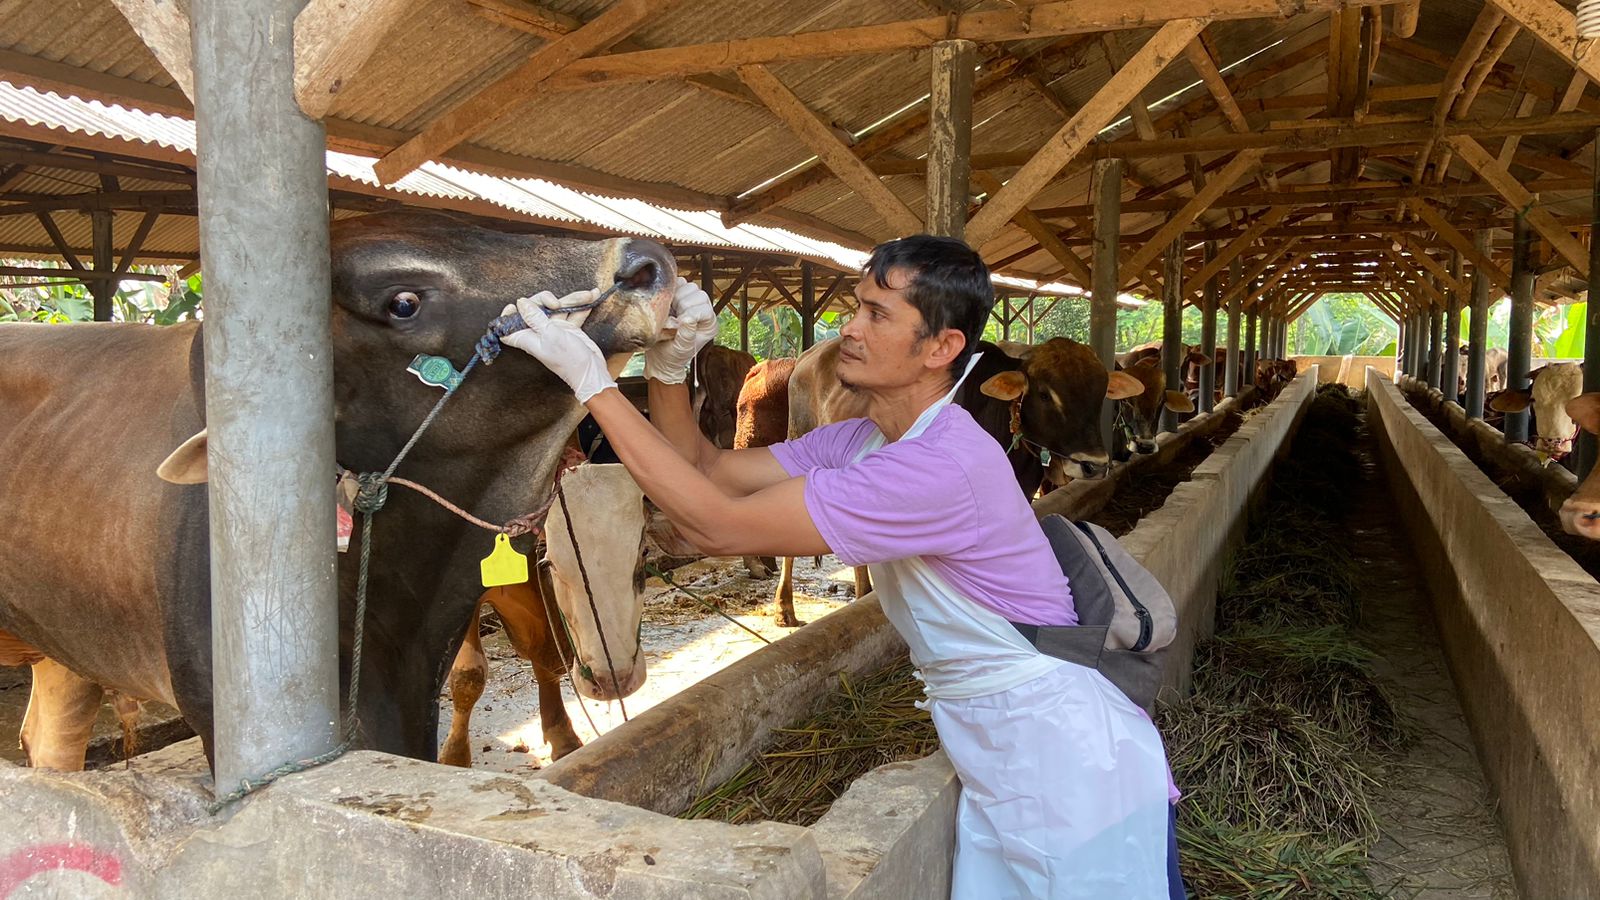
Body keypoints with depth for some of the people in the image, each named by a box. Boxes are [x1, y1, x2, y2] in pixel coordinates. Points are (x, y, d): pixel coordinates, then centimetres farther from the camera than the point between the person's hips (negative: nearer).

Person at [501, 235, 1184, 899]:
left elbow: (716, 526, -29)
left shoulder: (944, 466, -30)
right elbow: (705, 469, 2)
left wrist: (591, 382, -26)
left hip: (1070, 766, -8)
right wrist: (667, 366, -15)